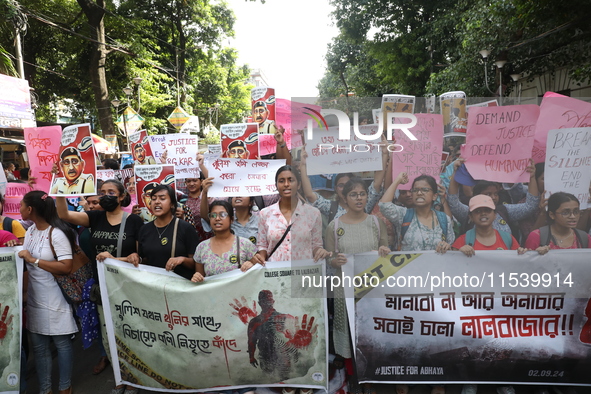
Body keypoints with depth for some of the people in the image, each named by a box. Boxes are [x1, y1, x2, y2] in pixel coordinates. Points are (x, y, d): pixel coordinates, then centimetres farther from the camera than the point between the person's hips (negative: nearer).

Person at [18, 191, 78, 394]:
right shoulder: (30, 231, 7)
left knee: (62, 343, 6)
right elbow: (26, 259, 20)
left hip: (55, 299, -7)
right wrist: (16, 252, 0)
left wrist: (33, 259, -21)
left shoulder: (57, 234, -17)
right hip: (34, 298, 8)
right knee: (39, 345, 14)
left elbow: (66, 267, -24)